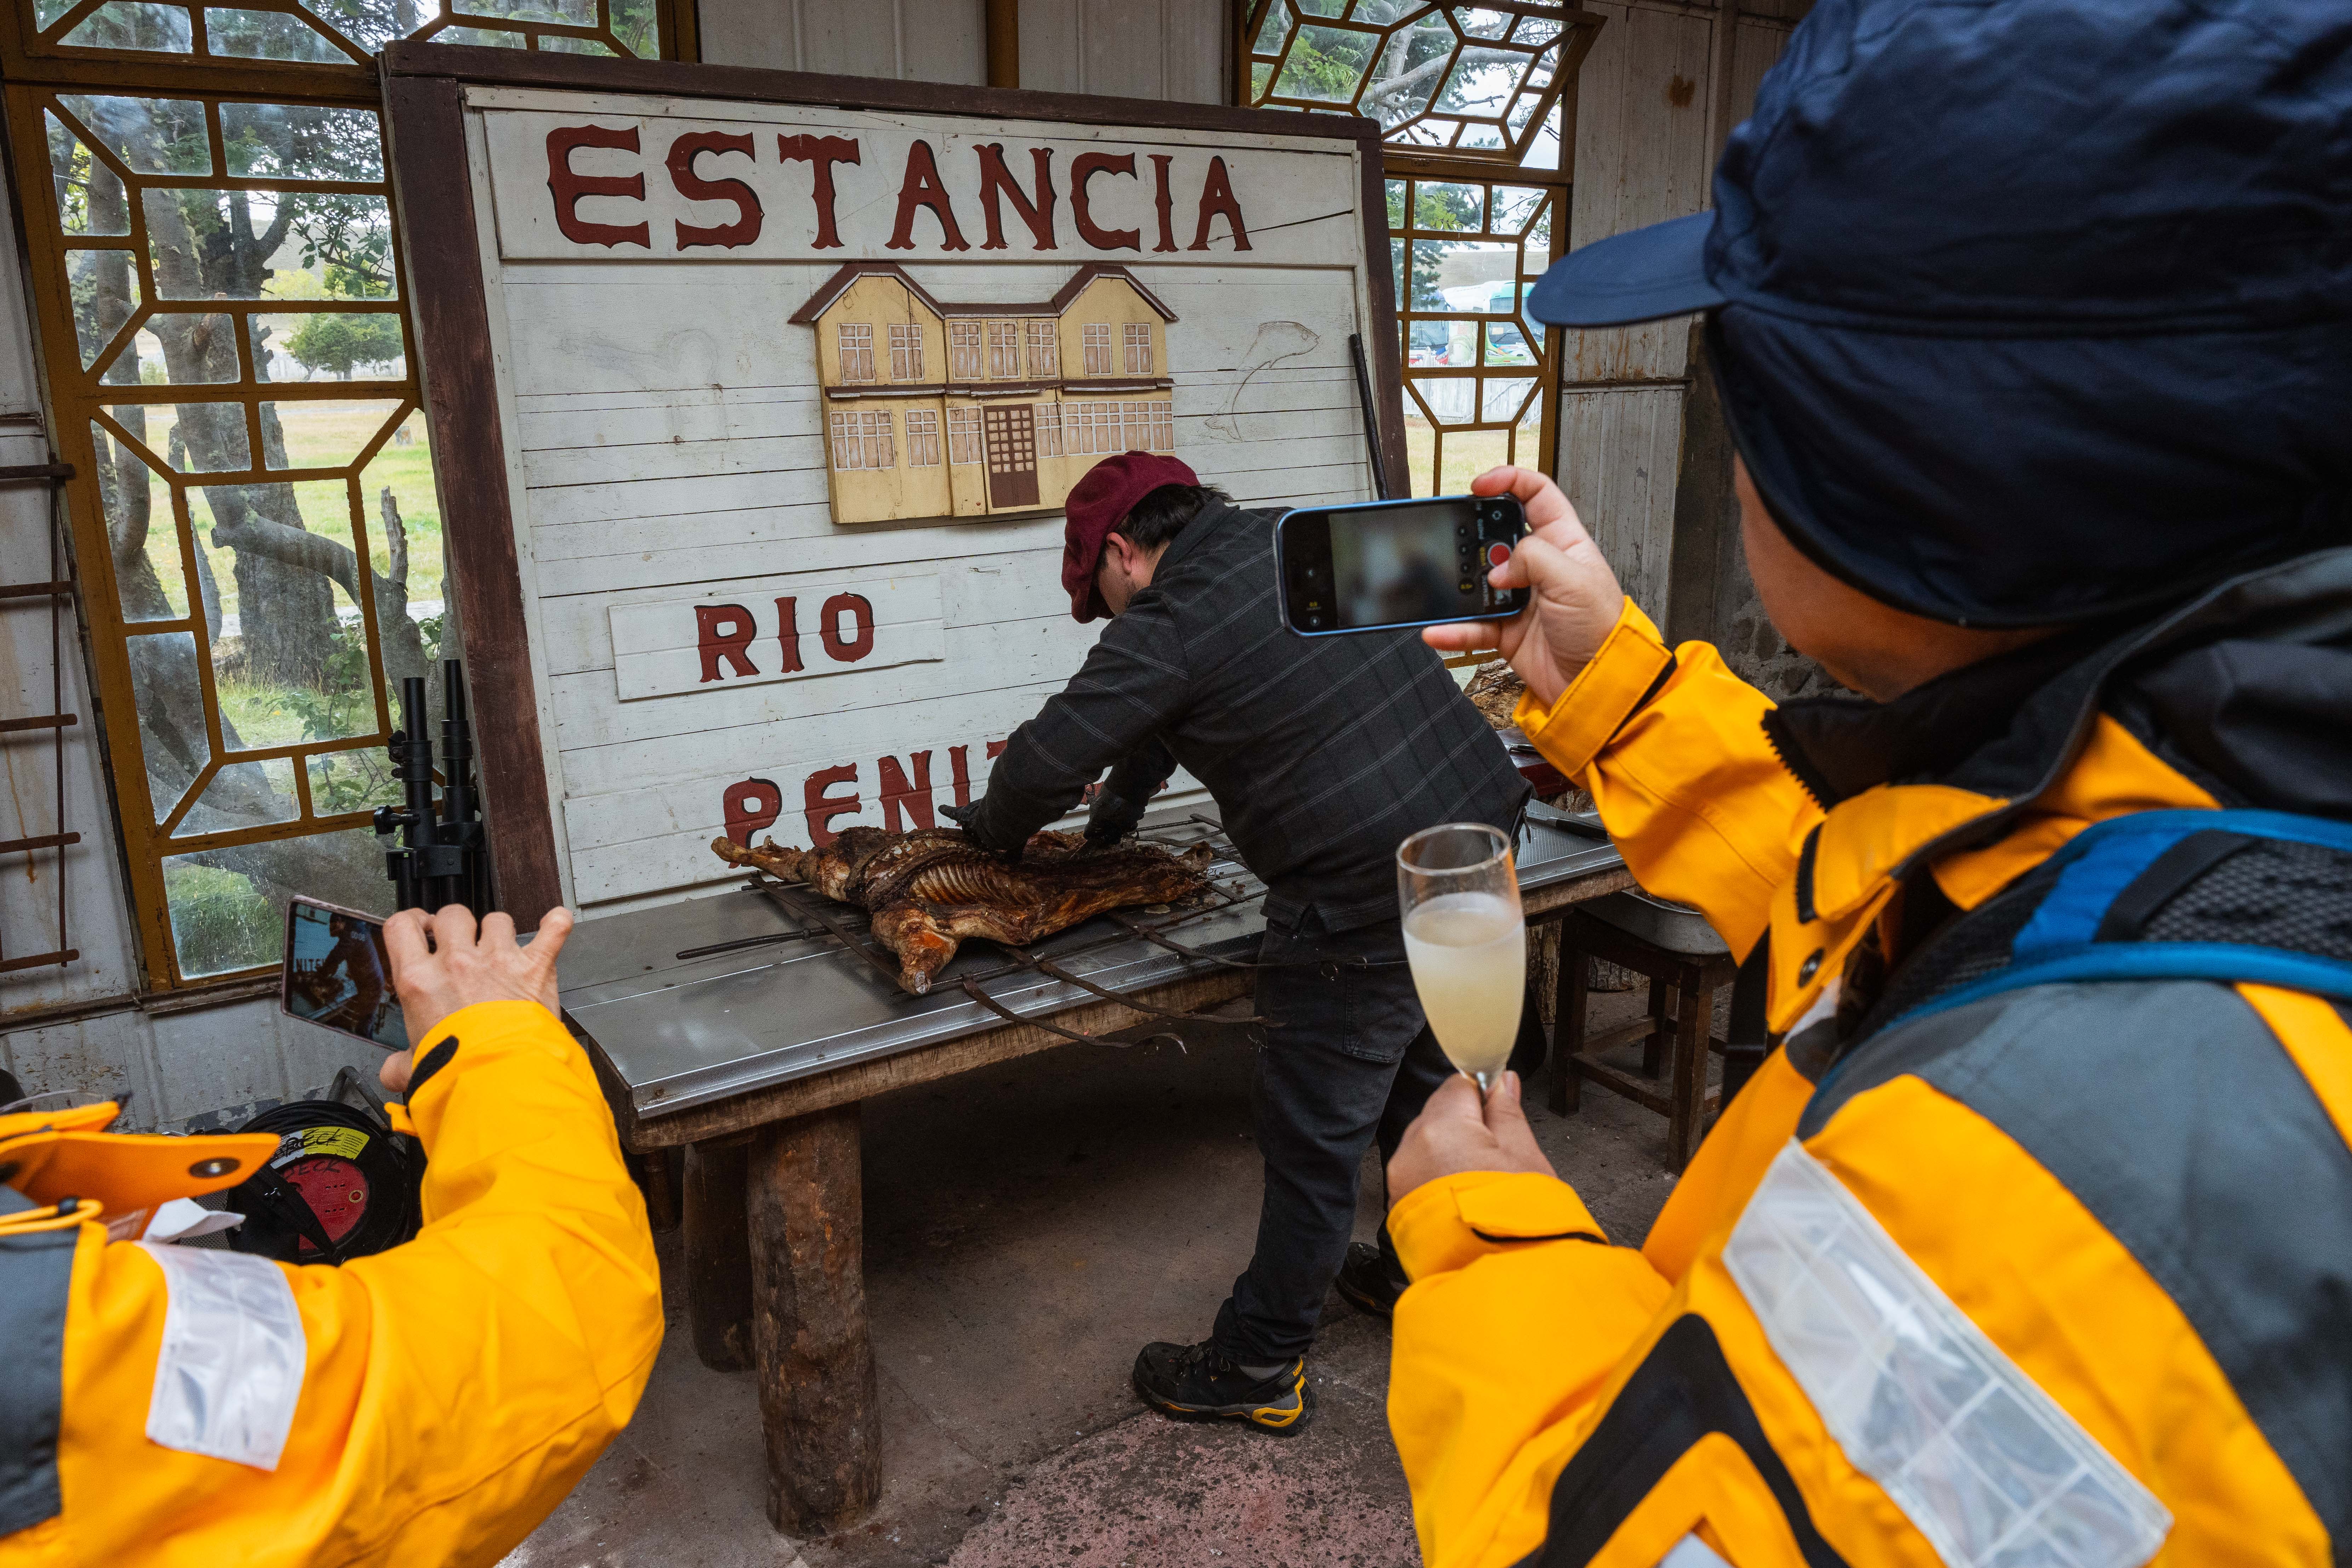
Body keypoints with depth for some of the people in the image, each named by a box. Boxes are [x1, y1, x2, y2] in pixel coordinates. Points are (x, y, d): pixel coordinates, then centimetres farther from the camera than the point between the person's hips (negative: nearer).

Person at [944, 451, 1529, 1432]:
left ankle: (1259, 1368, 22)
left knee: (1313, 1141, 5)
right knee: (1427, 1087, 25)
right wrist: (1119, 807, 33)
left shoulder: (1170, 623, -13)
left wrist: (994, 829, 13)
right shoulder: (1295, 539, 14)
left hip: (1369, 902, -9)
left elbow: (1048, 759, -9)